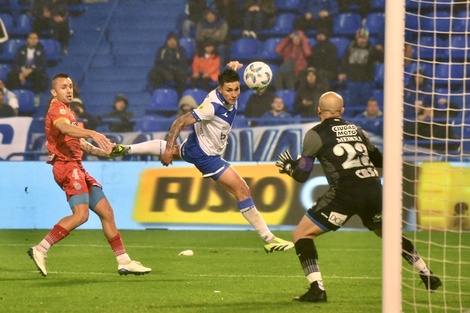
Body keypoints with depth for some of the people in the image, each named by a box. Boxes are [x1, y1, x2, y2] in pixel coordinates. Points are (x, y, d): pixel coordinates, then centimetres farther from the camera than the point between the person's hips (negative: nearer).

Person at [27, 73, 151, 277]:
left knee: (106, 211, 8)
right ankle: (40, 250, -19)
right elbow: (64, 128, -31)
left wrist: (100, 151, 8)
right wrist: (92, 133, -45)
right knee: (81, 214, -24)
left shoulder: (68, 112, 24)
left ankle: (124, 261, 12)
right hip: (66, 166, -10)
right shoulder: (57, 109, -8)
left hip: (77, 168, 10)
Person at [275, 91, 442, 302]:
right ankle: (428, 277, 34)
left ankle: (317, 289, -10)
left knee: (301, 234, 5)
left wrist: (288, 166, 24)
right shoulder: (356, 130, 19)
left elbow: (302, 175, 3)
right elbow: (380, 161, 30)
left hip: (345, 191, -6)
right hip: (373, 188, 6)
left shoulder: (316, 134, 5)